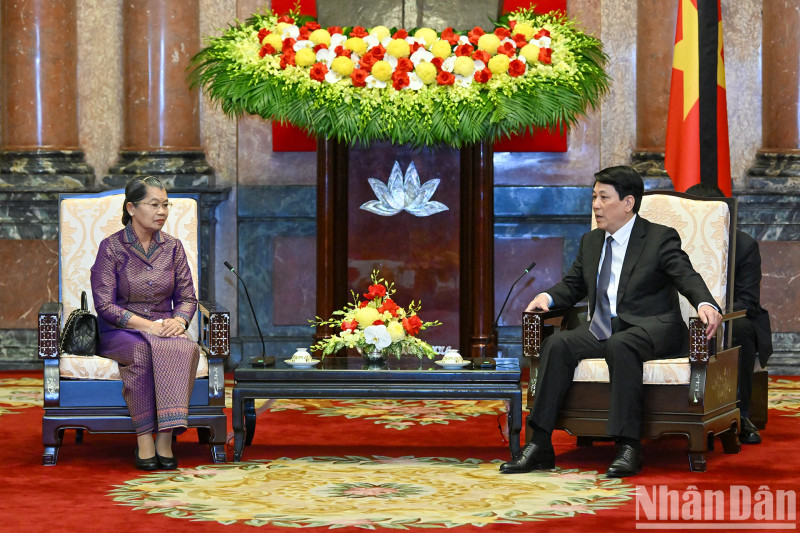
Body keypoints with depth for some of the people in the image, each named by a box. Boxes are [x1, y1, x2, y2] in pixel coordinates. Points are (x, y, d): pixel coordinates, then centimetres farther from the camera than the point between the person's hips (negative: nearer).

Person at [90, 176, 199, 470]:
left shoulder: (173, 247, 10)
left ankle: (165, 438, -36)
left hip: (164, 328, 3)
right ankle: (143, 439, -34)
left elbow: (187, 297, 11)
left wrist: (178, 321, -13)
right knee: (143, 349, -39)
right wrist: (148, 325, -19)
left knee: (184, 348, -33)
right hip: (120, 333, -3)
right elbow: (105, 305, -8)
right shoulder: (111, 247, -3)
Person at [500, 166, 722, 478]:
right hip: (604, 328, 6)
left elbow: (687, 277, -11)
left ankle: (628, 447, -40)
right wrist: (548, 297, 3)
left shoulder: (661, 238, 0)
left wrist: (705, 304, -33)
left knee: (619, 345, -38)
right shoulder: (591, 242, 20)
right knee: (557, 344, -22)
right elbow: (573, 285, 26)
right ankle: (540, 446, -27)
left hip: (651, 328, -6)